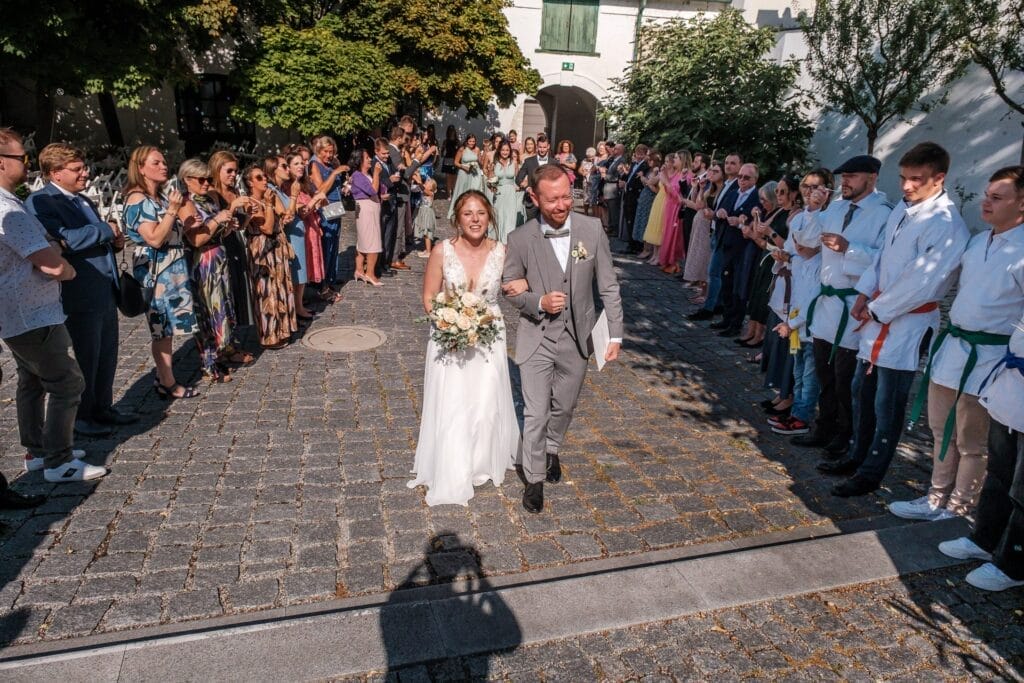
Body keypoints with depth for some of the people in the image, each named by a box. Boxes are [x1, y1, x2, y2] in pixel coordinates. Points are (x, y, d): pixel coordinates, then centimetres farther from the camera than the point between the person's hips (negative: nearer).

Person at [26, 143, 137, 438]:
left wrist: (114, 242, 6)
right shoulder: (40, 201, -10)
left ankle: (103, 408, 29)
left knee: (107, 356, 15)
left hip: (106, 289, 8)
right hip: (80, 294, -8)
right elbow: (65, 239, -25)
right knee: (87, 359, 4)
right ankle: (81, 416, 20)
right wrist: (107, 229, -12)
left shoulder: (84, 200, 17)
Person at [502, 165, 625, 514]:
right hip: (536, 337, -2)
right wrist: (539, 302, -20)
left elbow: (608, 285, -4)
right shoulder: (520, 239, -13)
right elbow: (510, 287, -1)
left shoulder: (592, 229, -10)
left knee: (564, 406, 21)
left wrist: (615, 333, -5)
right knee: (536, 414, 2)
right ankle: (535, 478, 24)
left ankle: (551, 450, 51)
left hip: (577, 337, 2)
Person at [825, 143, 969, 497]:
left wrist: (877, 310, -11)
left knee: (887, 404, 1)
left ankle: (870, 474, 15)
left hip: (907, 323, -8)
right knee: (862, 392, 17)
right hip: (878, 315, 8)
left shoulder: (947, 225, -17)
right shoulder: (902, 209, 8)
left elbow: (922, 281, -19)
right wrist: (864, 295, 4)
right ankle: (858, 456, 34)